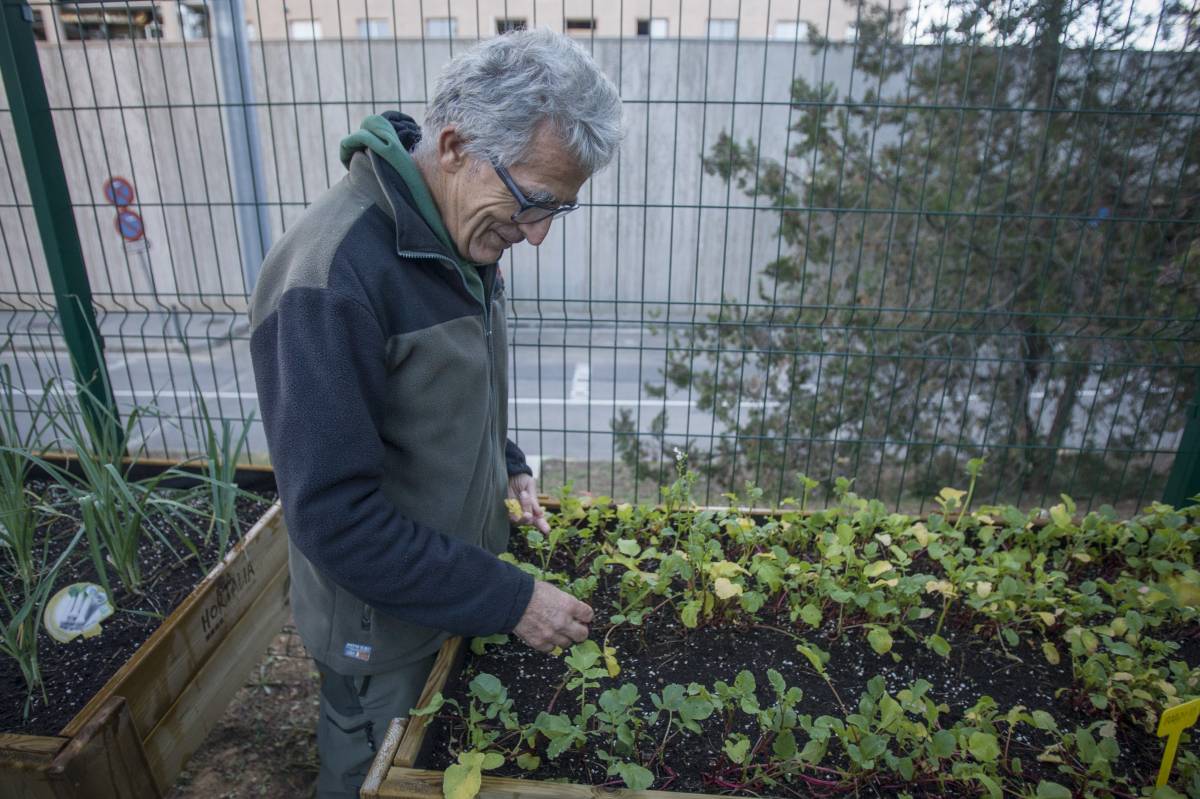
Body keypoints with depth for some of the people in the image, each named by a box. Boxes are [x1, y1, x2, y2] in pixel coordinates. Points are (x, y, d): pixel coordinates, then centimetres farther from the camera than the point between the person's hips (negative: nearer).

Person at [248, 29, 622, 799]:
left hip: (461, 586, 7)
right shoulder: (330, 279, -31)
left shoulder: (461, 234, -4)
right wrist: (510, 598, -25)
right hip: (384, 627, -7)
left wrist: (508, 468, 0)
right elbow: (334, 517, -30)